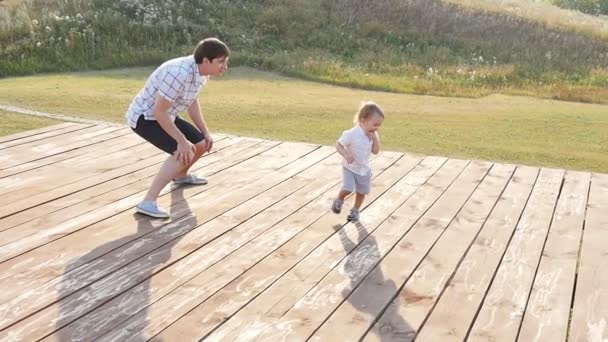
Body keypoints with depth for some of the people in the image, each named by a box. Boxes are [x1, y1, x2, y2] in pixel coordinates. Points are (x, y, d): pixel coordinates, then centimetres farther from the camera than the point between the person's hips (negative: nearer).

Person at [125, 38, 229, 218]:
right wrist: (182, 141, -26)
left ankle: (180, 175, 48)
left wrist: (205, 132, 7)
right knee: (185, 152, -26)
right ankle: (148, 202, -27)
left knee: (202, 144, 17)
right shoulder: (180, 74, -34)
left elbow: (192, 102, 13)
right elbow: (159, 111, -30)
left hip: (164, 116, 9)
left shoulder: (202, 72, -3)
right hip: (145, 117, -9)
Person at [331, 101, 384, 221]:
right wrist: (346, 155, -35)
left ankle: (355, 210, 37)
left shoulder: (372, 135, -5)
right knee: (348, 189, -19)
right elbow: (338, 144, -19)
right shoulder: (351, 134, -25)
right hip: (350, 168, -5)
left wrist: (375, 139, -20)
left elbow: (375, 151, -5)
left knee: (362, 192, 13)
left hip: (364, 170, 5)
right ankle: (339, 200, 15)